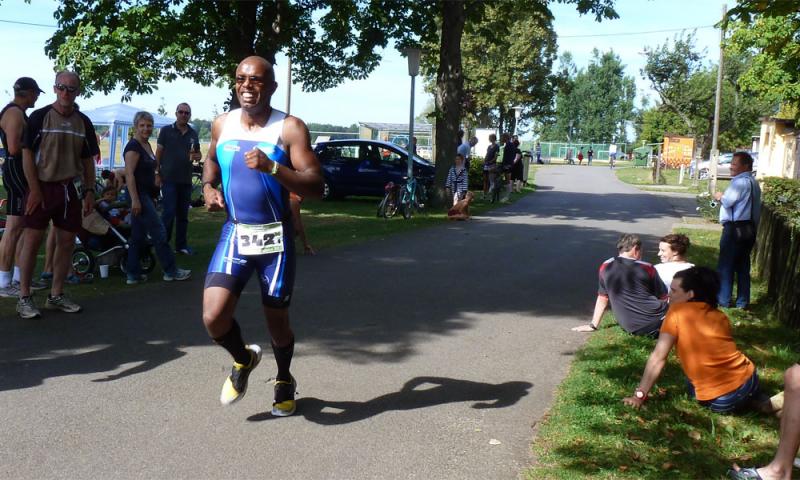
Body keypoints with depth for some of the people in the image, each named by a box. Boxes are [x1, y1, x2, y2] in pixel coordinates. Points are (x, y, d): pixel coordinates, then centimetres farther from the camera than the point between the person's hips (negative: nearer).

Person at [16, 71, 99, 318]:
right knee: (32, 241, -4)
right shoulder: (39, 117, -4)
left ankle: (56, 295, 17)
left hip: (70, 189, 4)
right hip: (42, 187, -4)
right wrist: (34, 189, -12)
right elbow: (27, 154, -6)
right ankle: (24, 297, 4)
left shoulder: (83, 122, 8)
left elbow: (88, 160, 13)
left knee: (67, 242, 6)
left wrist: (89, 191, 6)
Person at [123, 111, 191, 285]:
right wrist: (135, 200, -25)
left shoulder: (146, 145, 14)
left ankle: (133, 274, 14)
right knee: (159, 232, -5)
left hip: (146, 195, 9)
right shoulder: (133, 146, -14)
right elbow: (129, 174, -20)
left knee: (138, 236, 10)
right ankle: (171, 271, 2)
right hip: (139, 194, -9)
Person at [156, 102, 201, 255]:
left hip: (186, 179, 4)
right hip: (169, 178, -4)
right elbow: (158, 152, -1)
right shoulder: (166, 130, 0)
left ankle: (181, 244, 18)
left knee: (183, 214, 10)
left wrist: (196, 156, -6)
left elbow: (198, 153, 18)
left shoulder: (193, 134, 11)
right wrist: (157, 173, -8)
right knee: (169, 212, -9)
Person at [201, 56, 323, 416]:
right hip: (234, 234, 3)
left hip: (274, 238, -3)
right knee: (213, 317, -13)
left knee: (277, 321, 10)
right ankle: (243, 359, 22)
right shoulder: (222, 124, 3)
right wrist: (208, 187, 5)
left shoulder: (290, 128, -11)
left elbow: (316, 188, -17)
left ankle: (284, 380, 41)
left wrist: (272, 168, -31)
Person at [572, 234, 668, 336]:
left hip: (629, 327, 5)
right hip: (656, 323, -4)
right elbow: (663, 298, 3)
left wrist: (593, 325, 17)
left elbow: (602, 297, 9)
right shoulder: (647, 268, -7)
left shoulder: (606, 267, 1)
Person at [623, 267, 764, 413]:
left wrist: (639, 395, -6)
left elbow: (658, 357, -8)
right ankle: (748, 400, 15)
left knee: (692, 385, 29)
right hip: (748, 382, 5)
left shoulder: (677, 311, -6)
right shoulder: (720, 316, 10)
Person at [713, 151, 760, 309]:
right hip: (749, 228, 10)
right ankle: (742, 302, 17)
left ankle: (723, 301, 3)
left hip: (735, 228, -10)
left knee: (726, 266, -1)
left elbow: (727, 201, -21)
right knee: (743, 266, 13)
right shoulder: (753, 182, 16)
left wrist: (719, 196, 1)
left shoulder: (741, 182, -16)